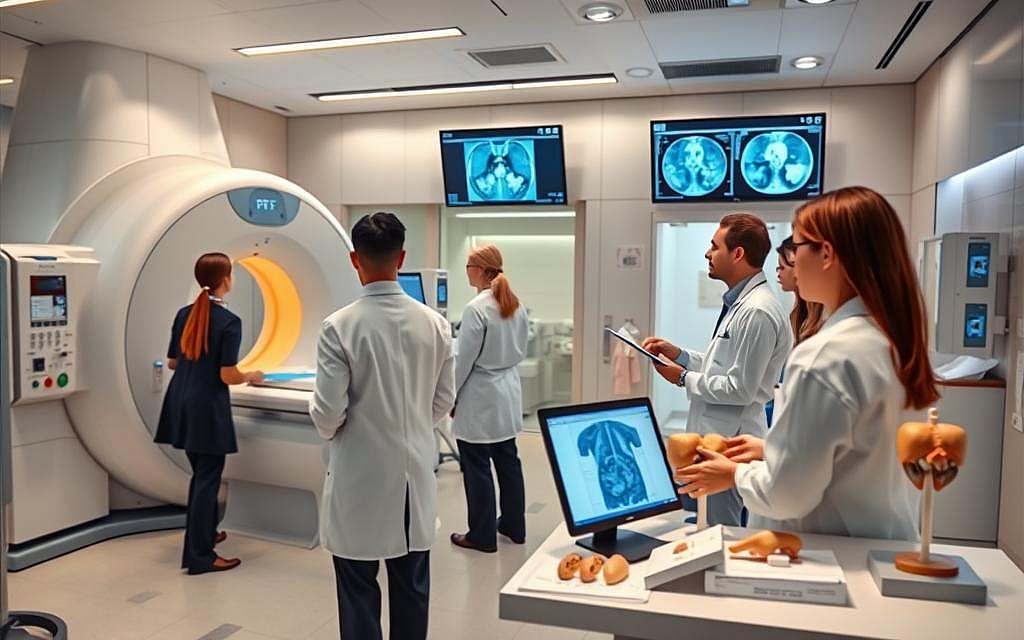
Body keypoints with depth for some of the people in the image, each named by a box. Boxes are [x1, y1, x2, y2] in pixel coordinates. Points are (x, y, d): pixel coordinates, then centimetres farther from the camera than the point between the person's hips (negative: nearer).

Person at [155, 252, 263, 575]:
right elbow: (228, 376, -17)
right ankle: (199, 557, 8)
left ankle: (205, 532, 37)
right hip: (208, 408, -7)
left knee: (201, 473, 22)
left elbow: (172, 362, 14)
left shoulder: (184, 315, 5)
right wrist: (252, 376, 2)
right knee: (207, 479, 2)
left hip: (181, 404, 7)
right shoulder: (229, 322, -16)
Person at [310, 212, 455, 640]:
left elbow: (328, 412, -14)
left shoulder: (339, 326, -17)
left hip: (359, 479, -3)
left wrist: (332, 434, 8)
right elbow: (444, 401, 3)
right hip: (415, 475, 4)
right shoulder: (435, 323, -5)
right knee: (412, 589, 16)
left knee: (359, 593, 11)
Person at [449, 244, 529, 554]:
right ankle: (514, 526, 29)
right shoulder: (516, 306, 4)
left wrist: (451, 396, -5)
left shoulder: (476, 308, -19)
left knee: (477, 467, 4)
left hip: (480, 396, -8)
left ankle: (482, 535, 14)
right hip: (508, 391, 8)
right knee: (507, 459, 17)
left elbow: (464, 360, -16)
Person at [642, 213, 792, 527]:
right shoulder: (739, 303, 11)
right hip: (712, 436, 10)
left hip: (728, 443, -10)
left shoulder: (757, 312, -21)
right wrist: (679, 354, 9)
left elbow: (740, 389, -21)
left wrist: (685, 378, -11)